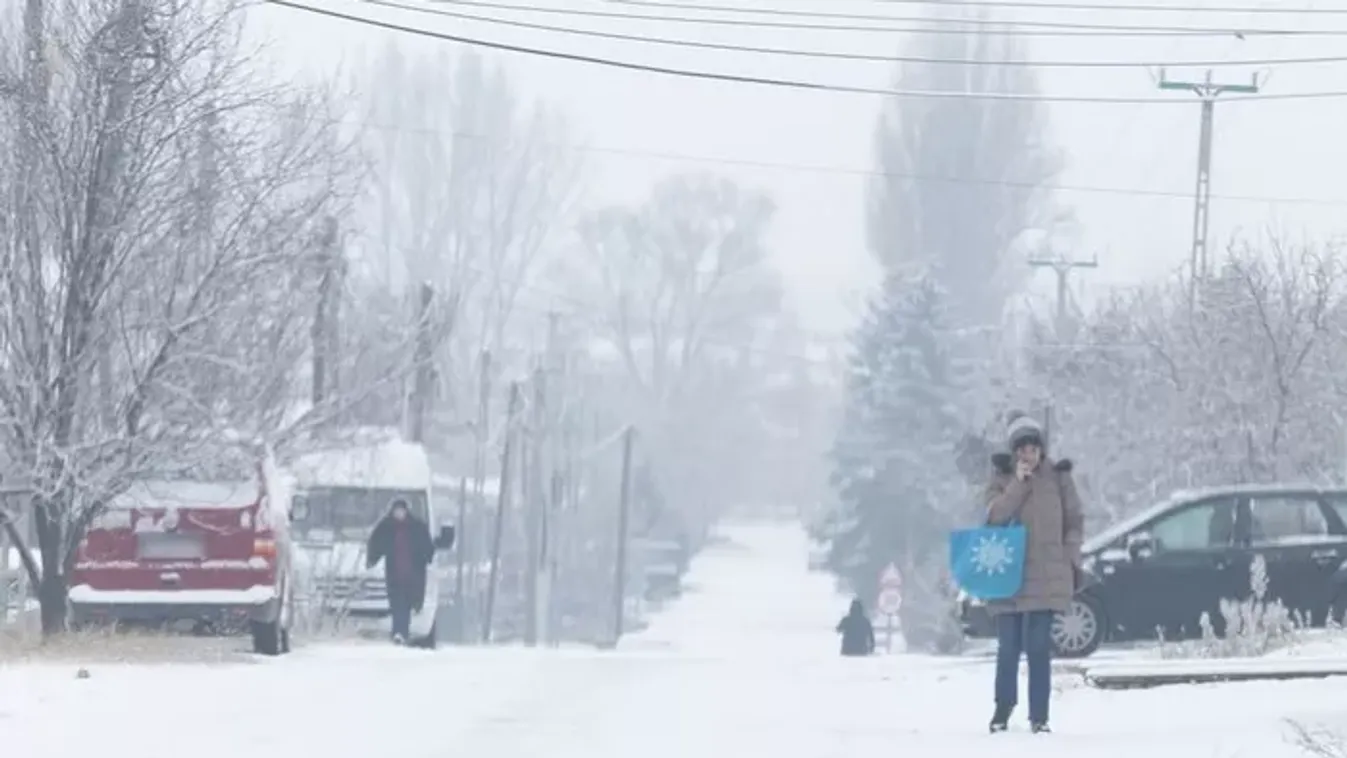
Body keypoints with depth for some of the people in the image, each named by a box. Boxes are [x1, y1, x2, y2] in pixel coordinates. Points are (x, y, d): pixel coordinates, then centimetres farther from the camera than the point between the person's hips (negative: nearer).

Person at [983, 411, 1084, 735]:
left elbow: (1074, 521, 9)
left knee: (1038, 647, -5)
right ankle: (1003, 708, 20)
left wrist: (1071, 559, 1)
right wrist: (1019, 483, -16)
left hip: (1045, 577, -1)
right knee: (1008, 647, 6)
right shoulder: (1002, 479, 6)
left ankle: (1039, 716, -1)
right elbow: (995, 514, -10)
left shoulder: (1058, 477, 5)